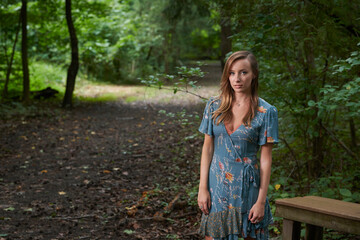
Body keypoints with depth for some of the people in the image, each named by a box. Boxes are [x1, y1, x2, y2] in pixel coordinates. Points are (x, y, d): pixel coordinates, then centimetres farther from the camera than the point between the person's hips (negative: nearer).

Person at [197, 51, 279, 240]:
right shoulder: (214, 106, 2)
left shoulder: (266, 112, -6)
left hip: (248, 186, -2)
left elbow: (265, 158, -6)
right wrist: (203, 188, -1)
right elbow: (207, 148, 4)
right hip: (217, 184, 2)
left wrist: (261, 200, -8)